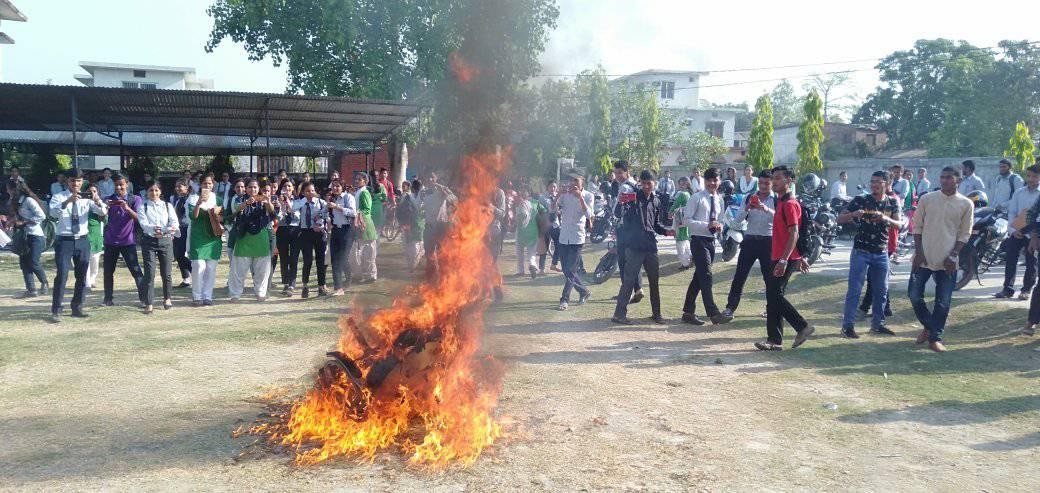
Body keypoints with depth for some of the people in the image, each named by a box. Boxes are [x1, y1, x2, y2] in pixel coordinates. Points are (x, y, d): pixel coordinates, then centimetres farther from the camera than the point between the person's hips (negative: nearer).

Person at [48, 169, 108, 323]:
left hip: (82, 241, 4)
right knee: (62, 275, -12)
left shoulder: (87, 199, 6)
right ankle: (56, 311, -7)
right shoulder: (59, 197, -1)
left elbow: (103, 212, -9)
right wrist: (67, 201, -38)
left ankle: (77, 307, 23)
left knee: (81, 276, 10)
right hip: (64, 240, -4)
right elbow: (53, 212, -22)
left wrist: (97, 199, -29)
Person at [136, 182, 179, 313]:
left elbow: (174, 221, -5)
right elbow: (143, 223, -12)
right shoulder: (142, 206, 4)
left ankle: (167, 298, 26)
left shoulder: (168, 206, 9)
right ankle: (149, 303, -2)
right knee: (150, 273, -7)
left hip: (166, 240, 2)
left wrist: (173, 228, -29)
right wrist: (153, 229, -34)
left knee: (167, 272, 5)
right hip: (149, 240, -2)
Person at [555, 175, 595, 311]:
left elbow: (588, 215, -20)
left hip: (577, 239, -4)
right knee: (567, 271, 11)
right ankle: (584, 292, 29)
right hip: (563, 237, 4)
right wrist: (558, 195, -20)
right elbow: (553, 208, -7)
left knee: (570, 271, -8)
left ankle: (565, 299, 2)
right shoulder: (565, 194, 0)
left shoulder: (588, 196, -6)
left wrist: (580, 197, -27)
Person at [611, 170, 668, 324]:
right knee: (629, 280, -6)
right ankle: (619, 313, -1)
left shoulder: (656, 201, 12)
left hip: (651, 246, 5)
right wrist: (620, 203, -38)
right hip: (634, 246, -5)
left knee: (654, 280, 10)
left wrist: (666, 231, 2)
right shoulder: (633, 197, -3)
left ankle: (656, 313, 20)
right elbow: (618, 214, -18)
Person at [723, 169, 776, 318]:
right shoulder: (749, 198, 6)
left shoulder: (776, 200, -1)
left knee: (770, 276, 5)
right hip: (750, 240, 2)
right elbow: (739, 218, 0)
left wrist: (766, 209, -34)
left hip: (768, 241, -2)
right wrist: (747, 208, -20)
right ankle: (731, 307, 4)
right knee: (740, 274, 0)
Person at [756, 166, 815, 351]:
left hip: (784, 259, -10)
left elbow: (794, 234, -20)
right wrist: (799, 258, 25)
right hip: (780, 258, 10)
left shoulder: (789, 204, -13)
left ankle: (803, 327, 0)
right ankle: (775, 340, 11)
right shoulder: (782, 202, 17)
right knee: (773, 296, 8)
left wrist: (783, 260, -26)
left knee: (774, 295, -10)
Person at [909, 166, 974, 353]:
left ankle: (935, 338, 14)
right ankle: (928, 326, 25)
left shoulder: (966, 204, 0)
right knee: (914, 295, 1)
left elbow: (964, 234, 2)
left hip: (947, 261, -1)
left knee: (943, 302, 2)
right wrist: (919, 251, -5)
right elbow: (917, 227, 4)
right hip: (924, 258, 1)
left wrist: (953, 255, -8)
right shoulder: (926, 199, 1)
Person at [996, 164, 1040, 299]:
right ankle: (1008, 288, 8)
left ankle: (1026, 290, 13)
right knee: (1010, 259, 1)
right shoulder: (1019, 193, 9)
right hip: (1017, 232, 3)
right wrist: (1012, 229, -5)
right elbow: (1012, 213, 7)